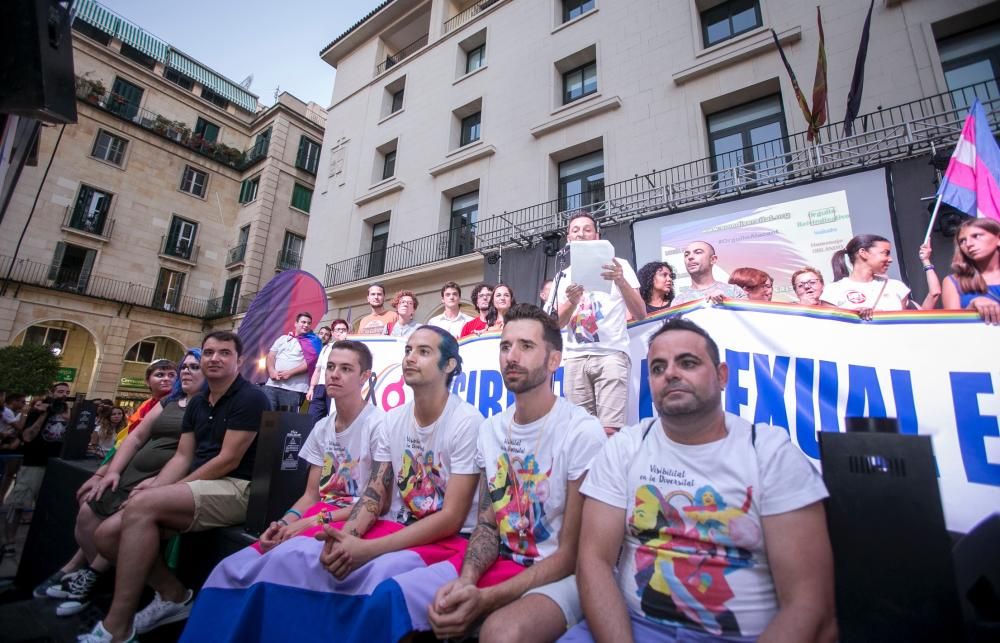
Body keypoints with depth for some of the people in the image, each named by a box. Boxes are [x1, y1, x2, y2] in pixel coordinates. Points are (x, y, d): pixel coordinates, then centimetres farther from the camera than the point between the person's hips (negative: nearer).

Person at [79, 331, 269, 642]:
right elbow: (182, 456, 13)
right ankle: (173, 595, 10)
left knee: (141, 506, -26)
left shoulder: (250, 398, -12)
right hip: (198, 488, 9)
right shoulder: (197, 403, 16)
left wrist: (169, 489, -9)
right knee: (108, 534, -4)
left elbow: (228, 460, -16)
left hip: (237, 489, -8)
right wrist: (154, 487, -6)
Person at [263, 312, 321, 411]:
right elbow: (271, 356, 14)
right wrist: (272, 371, -5)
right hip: (272, 385, 4)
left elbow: (310, 363, -4)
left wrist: (289, 373, -11)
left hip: (295, 389, -3)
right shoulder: (283, 338, 19)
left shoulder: (313, 342, 6)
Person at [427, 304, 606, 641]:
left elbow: (571, 554, -15)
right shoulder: (490, 429, 1)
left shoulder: (583, 433, -19)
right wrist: (466, 579, -15)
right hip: (503, 565, 5)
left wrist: (486, 599, -23)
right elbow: (487, 523, 5)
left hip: (563, 575, -5)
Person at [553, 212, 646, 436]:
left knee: (609, 431, -13)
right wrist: (572, 302, -14)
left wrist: (621, 282, -19)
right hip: (575, 358, 3)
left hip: (611, 355, -3)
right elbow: (557, 324, 7)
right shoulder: (564, 276, 15)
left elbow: (640, 315, -2)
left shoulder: (618, 265, 7)